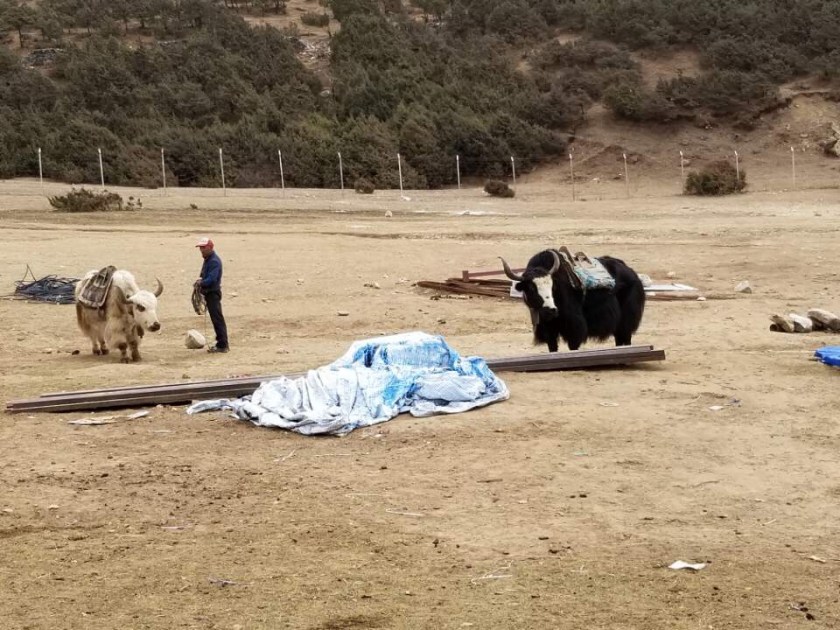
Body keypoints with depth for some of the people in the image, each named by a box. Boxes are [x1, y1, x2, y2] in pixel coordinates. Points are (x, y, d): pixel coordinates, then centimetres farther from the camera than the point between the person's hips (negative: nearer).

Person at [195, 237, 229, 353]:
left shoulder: (214, 261, -18)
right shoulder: (208, 260, 14)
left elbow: (212, 279, -27)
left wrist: (201, 283, -14)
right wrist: (200, 280, 3)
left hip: (213, 293, -10)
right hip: (209, 293, 10)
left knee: (217, 319, -8)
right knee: (216, 319, 14)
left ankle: (222, 345, -6)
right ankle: (222, 343, 21)